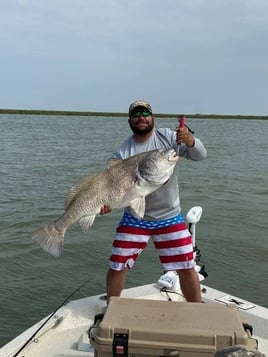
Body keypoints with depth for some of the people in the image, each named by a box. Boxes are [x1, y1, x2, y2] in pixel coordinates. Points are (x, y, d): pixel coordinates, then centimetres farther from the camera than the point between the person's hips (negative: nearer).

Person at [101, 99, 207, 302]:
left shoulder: (168, 137, -6)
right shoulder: (123, 152, -8)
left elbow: (200, 155, -9)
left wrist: (189, 140, -31)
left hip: (170, 217, 0)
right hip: (134, 219, 0)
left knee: (187, 268, 2)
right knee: (116, 267, 4)